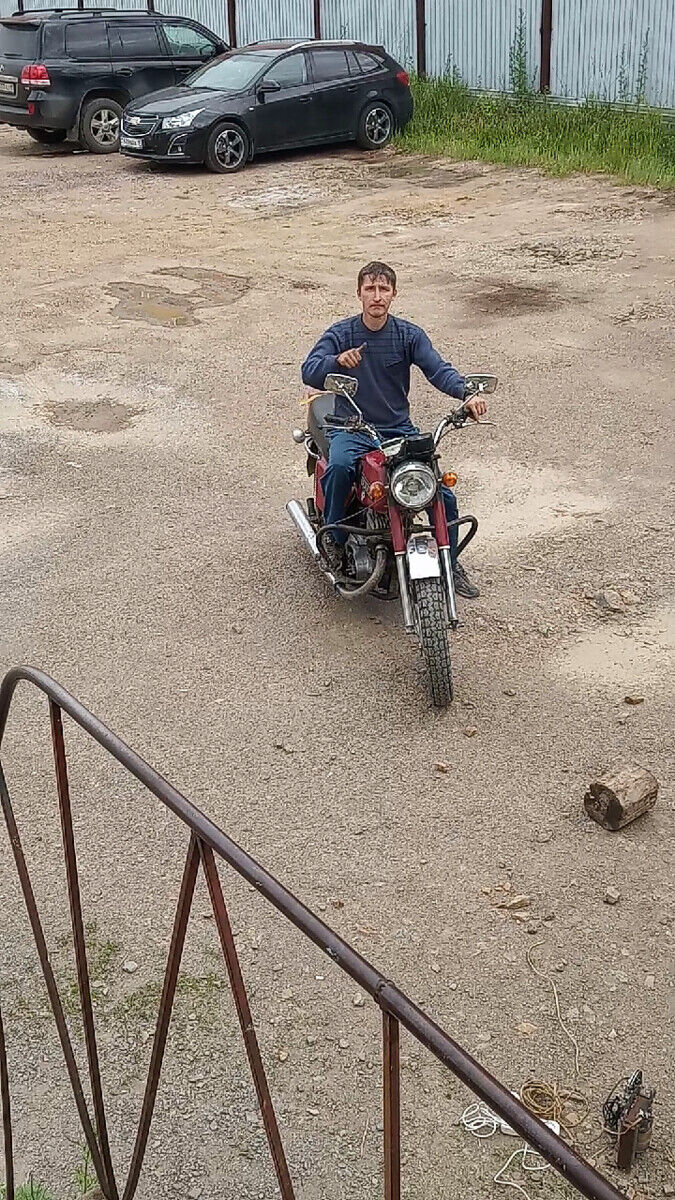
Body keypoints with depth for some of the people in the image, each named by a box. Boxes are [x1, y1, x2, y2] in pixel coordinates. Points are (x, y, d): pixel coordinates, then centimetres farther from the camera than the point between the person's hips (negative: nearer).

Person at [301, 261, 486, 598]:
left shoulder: (409, 335, 2)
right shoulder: (340, 334, -2)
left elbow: (438, 369, -11)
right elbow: (309, 371, -15)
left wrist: (468, 394, -30)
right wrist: (338, 361, -37)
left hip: (399, 430, 2)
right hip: (351, 430, -2)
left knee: (443, 494, -10)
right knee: (339, 466, -37)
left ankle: (450, 565, 13)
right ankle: (334, 535, -11)